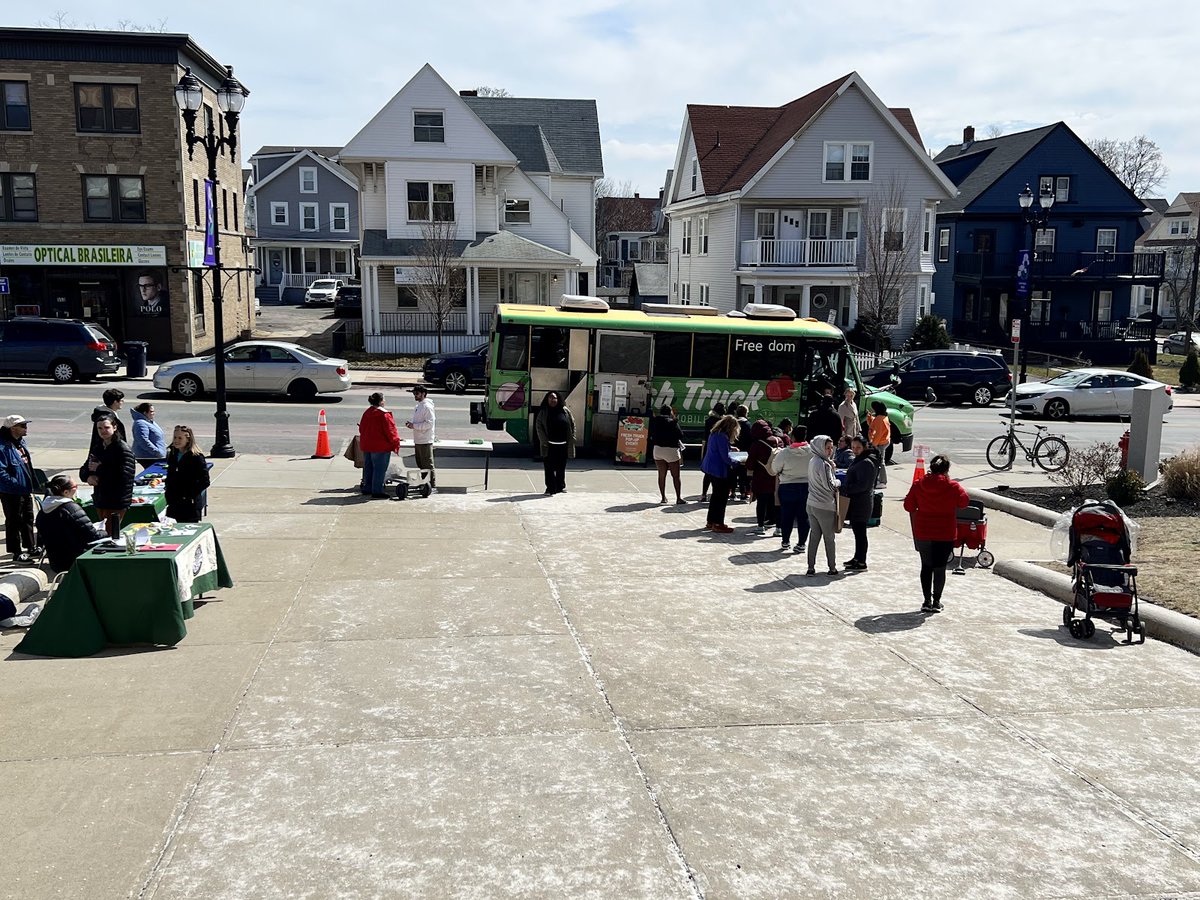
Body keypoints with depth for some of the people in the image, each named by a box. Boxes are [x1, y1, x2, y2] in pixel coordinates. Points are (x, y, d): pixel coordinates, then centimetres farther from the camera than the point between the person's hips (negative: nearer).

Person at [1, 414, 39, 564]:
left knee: (28, 519, 20)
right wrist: (17, 484, -25)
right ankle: (16, 553, 14)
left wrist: (32, 484, 17)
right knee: (14, 522, 3)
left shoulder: (21, 442, 7)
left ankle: (30, 547, 35)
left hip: (25, 490, 9)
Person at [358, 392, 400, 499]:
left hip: (366, 445, 8)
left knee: (368, 467, 18)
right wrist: (396, 443, -3)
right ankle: (377, 492, 0)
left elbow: (361, 428, 16)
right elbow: (390, 431, -16)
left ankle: (367, 488, 27)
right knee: (379, 469, -2)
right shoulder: (384, 415, -18)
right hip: (381, 446, -8)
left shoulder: (367, 413, 7)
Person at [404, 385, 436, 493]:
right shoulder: (418, 406, 15)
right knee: (420, 465, 14)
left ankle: (433, 487, -3)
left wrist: (414, 426, -20)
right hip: (417, 441, 10)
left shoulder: (427, 406, -14)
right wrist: (410, 423, 4)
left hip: (425, 441, -10)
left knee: (428, 465, -6)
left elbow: (429, 423, -21)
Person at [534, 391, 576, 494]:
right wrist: (544, 441, -11)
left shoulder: (565, 411, 7)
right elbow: (538, 427, -2)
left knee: (561, 467, 8)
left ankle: (560, 487, 21)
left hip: (563, 445, 2)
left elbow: (572, 425, 10)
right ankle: (551, 487, 3)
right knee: (549, 467, -3)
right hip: (549, 445, -2)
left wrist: (571, 439, 0)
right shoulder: (543, 412, 2)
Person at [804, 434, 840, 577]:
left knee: (814, 536, 10)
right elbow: (830, 485, -18)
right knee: (829, 538, 5)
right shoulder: (823, 464, -19)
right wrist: (838, 482, 1)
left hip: (811, 504, 7)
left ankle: (811, 567, 9)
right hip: (824, 506, -7)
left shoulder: (812, 461, 8)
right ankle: (832, 568, 14)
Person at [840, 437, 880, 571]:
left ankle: (861, 563, 3)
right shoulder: (859, 460, 15)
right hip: (856, 502, 10)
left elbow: (862, 485, -23)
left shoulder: (866, 463, -18)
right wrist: (843, 488, 11)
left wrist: (842, 489, -22)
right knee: (857, 531, 19)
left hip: (861, 503, -10)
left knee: (860, 532, -3)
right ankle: (857, 558, 30)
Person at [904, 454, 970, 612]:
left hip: (922, 532, 2)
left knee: (926, 566, 12)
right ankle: (936, 602, 10)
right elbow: (964, 502, 6)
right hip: (945, 534, -2)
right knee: (940, 567, 7)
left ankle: (927, 601, 11)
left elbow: (909, 506, 1)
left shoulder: (918, 485, -2)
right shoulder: (953, 486, -8)